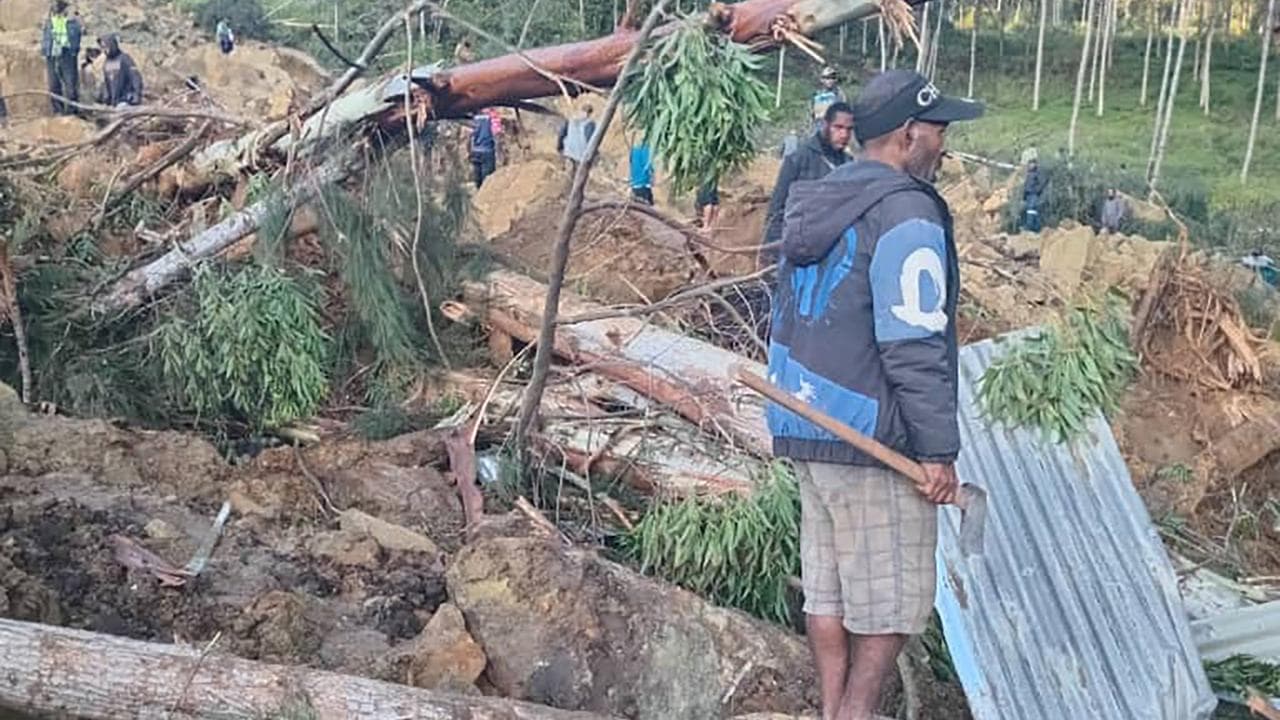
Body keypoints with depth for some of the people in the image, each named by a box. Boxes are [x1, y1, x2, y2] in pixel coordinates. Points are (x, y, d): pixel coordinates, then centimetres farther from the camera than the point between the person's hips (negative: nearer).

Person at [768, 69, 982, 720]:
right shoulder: (905, 213, -15)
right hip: (871, 442, -9)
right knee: (892, 598, 3)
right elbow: (913, 346, -20)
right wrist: (938, 451, -15)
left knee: (827, 591, 14)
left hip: (805, 428, 9)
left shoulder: (817, 205, 14)